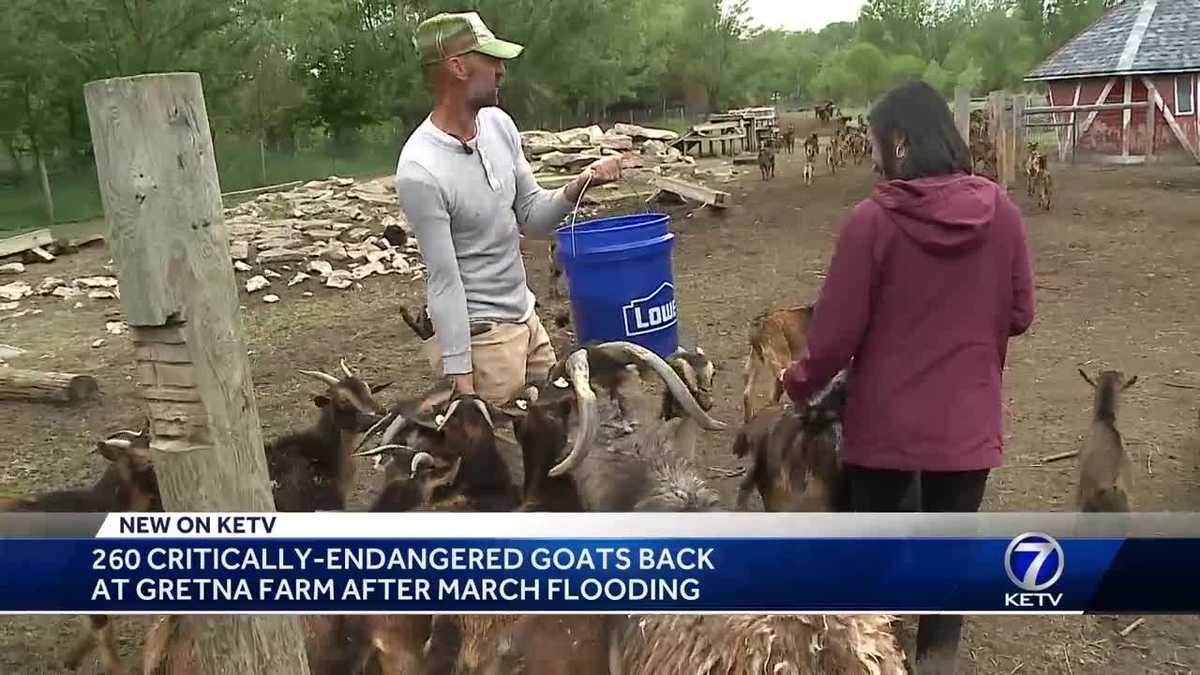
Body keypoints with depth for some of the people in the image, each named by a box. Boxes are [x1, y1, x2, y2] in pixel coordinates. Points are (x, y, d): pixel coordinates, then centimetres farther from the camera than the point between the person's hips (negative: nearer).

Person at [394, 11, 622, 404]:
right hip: (478, 331, -8)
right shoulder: (420, 171, -24)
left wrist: (577, 187, -13)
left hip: (526, 316, 8)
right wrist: (459, 372, -17)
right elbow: (444, 281, -21)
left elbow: (532, 220, 6)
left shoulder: (498, 124, -2)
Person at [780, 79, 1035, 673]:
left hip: (884, 421, -2)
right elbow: (1019, 315, 4)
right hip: (967, 422, 3)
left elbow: (837, 331, -12)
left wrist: (799, 385, 6)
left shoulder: (872, 220, -17)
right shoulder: (1001, 212, -6)